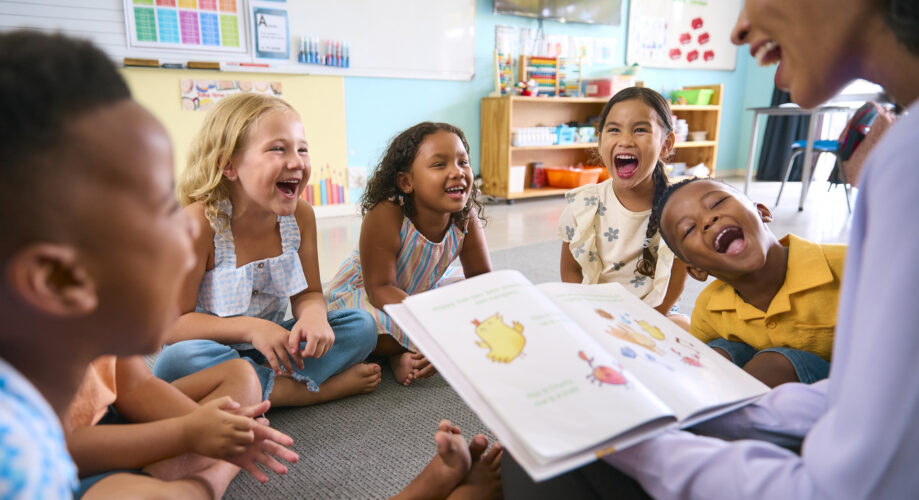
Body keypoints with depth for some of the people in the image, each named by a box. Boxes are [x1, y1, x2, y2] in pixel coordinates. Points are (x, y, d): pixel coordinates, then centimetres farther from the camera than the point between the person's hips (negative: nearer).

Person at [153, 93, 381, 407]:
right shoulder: (199, 222, -21)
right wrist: (251, 328, -29)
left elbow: (308, 294, -2)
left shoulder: (301, 215, -9)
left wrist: (313, 314, -26)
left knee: (361, 325, -10)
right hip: (217, 350, -3)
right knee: (175, 363, -36)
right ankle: (318, 387, -23)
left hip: (273, 347, 4)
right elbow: (171, 325, -18)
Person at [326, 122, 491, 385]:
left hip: (423, 290, 7)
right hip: (360, 292, -6)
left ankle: (409, 349, -9)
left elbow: (481, 277, -8)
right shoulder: (385, 216, -34)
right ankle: (397, 353, -7)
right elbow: (379, 289, -33)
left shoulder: (466, 218, -19)